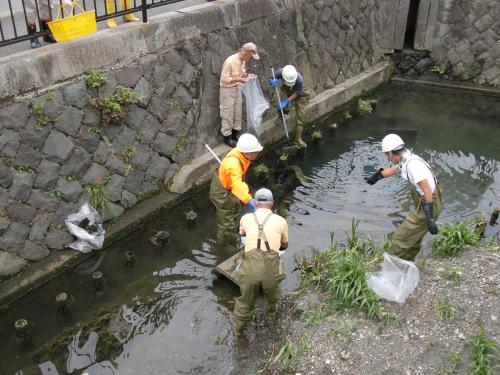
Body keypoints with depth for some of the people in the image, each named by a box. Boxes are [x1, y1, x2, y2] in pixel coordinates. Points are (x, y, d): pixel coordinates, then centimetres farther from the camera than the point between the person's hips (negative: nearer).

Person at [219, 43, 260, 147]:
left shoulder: (242, 60, -3)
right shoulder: (230, 62, -28)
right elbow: (224, 79, -26)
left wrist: (247, 75, -5)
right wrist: (239, 79, -29)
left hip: (237, 88, 8)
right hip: (227, 90, -8)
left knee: (237, 111, 16)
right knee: (227, 114, 2)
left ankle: (236, 133, 30)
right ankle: (227, 136, 15)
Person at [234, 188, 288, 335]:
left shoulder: (246, 218, 12)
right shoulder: (280, 221, 9)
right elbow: (285, 245, 27)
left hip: (250, 267, 1)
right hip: (271, 267, 0)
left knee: (246, 300, 25)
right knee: (272, 292, 33)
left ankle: (239, 328, 47)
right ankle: (271, 312, 60)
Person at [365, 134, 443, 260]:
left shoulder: (412, 164, -24)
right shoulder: (406, 160, 7)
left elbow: (427, 191, -28)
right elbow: (392, 170, 29)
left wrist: (429, 218, -30)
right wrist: (375, 177, 45)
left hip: (429, 206, -10)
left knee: (400, 240, -4)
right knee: (413, 239, 22)